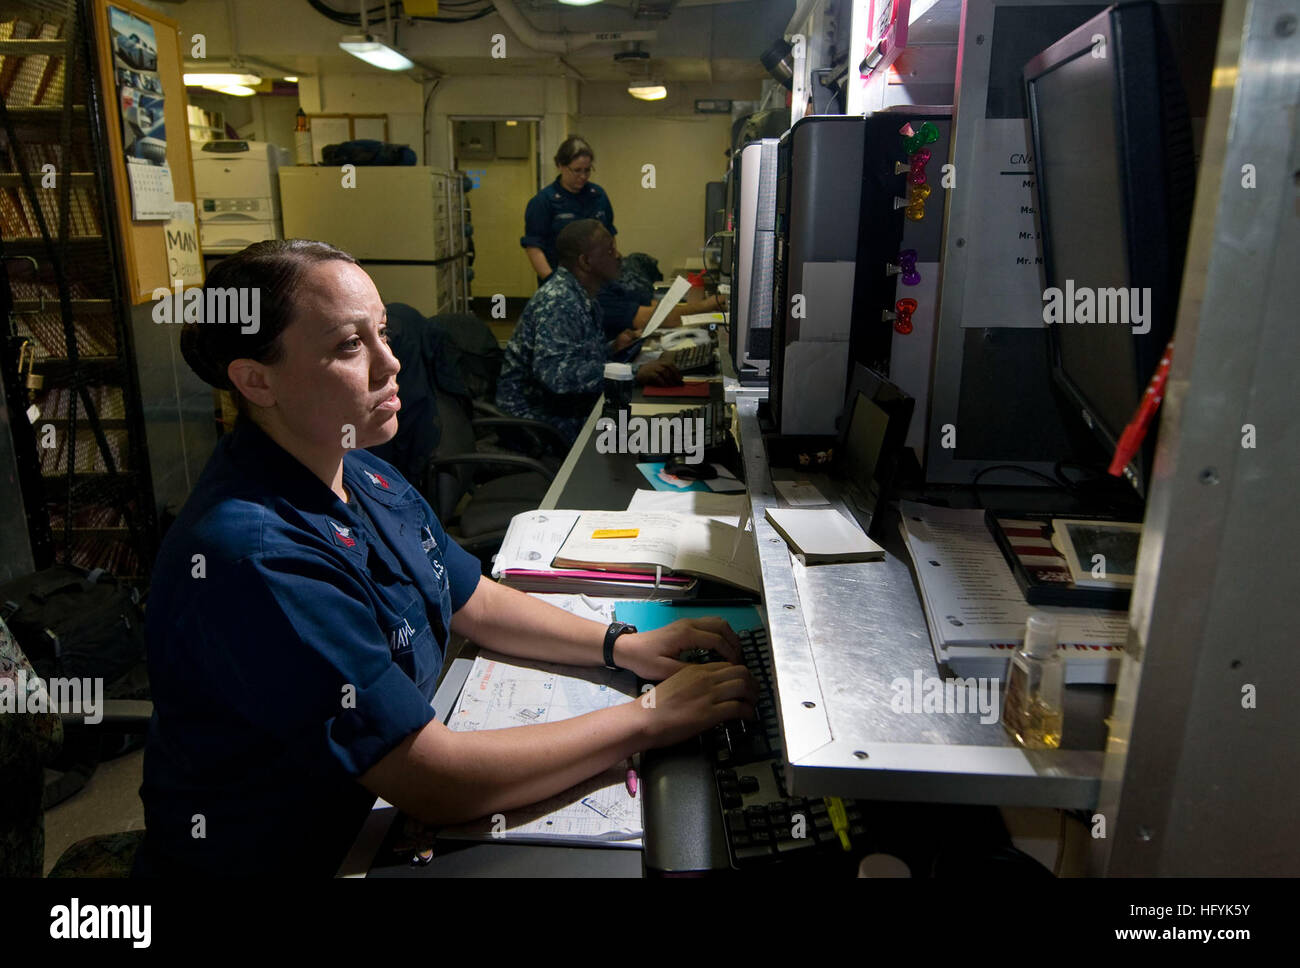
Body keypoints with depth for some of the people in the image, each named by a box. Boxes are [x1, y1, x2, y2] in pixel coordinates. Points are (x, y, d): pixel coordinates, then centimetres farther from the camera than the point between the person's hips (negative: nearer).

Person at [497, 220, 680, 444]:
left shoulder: (584, 298, 8)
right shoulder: (558, 301, -20)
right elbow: (555, 372, -33)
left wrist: (612, 349, 4)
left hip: (568, 408, 9)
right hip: (538, 417, -9)